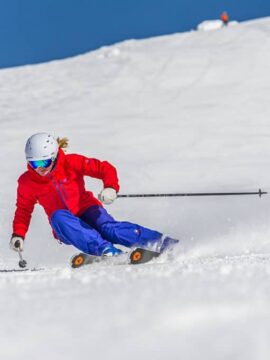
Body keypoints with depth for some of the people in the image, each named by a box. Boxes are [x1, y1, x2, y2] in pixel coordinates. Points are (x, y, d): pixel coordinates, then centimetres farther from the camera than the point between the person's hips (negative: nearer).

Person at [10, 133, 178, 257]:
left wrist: (111, 187, -30)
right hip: (66, 227, 1)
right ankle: (107, 250, -48)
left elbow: (105, 169, -11)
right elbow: (23, 209, 11)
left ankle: (165, 243, -39)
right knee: (58, 216, -33)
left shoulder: (70, 163, -10)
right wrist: (18, 235, -2)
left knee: (108, 228, -32)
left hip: (87, 211, -1)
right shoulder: (27, 182, -3)